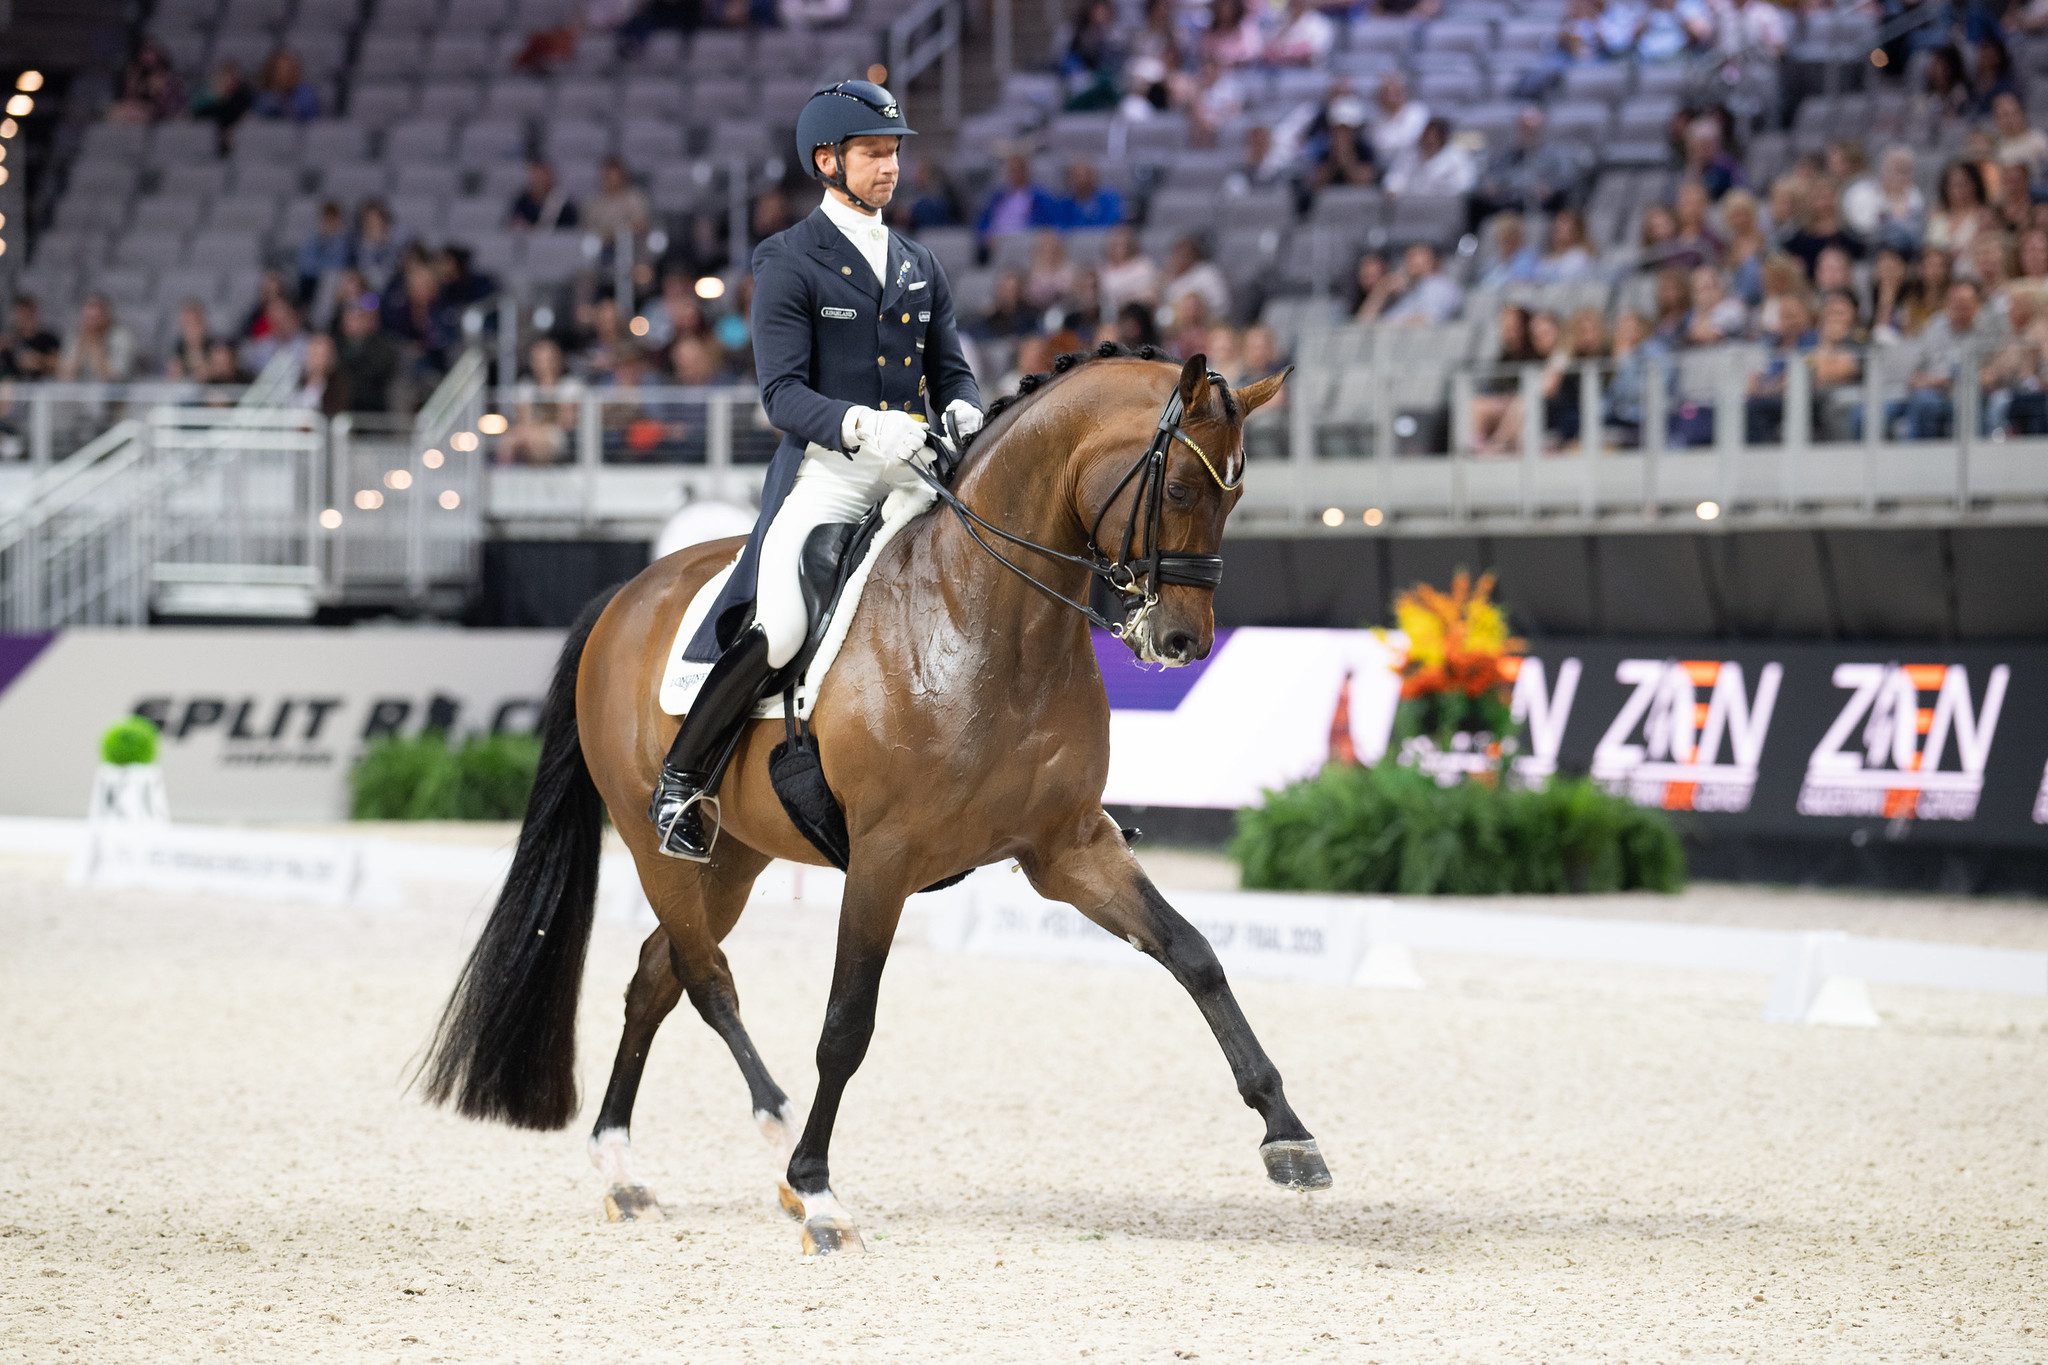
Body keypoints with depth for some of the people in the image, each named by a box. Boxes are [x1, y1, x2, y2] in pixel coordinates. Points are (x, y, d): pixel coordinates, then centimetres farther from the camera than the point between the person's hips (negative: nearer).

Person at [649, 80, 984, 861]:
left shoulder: (921, 268, 20)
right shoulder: (789, 263, 1)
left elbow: (954, 370, 19)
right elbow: (782, 394, -8)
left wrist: (961, 411, -7)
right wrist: (860, 426, -26)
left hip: (915, 474, 6)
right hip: (826, 473, -6)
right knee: (777, 628, -26)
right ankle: (681, 781, -7)